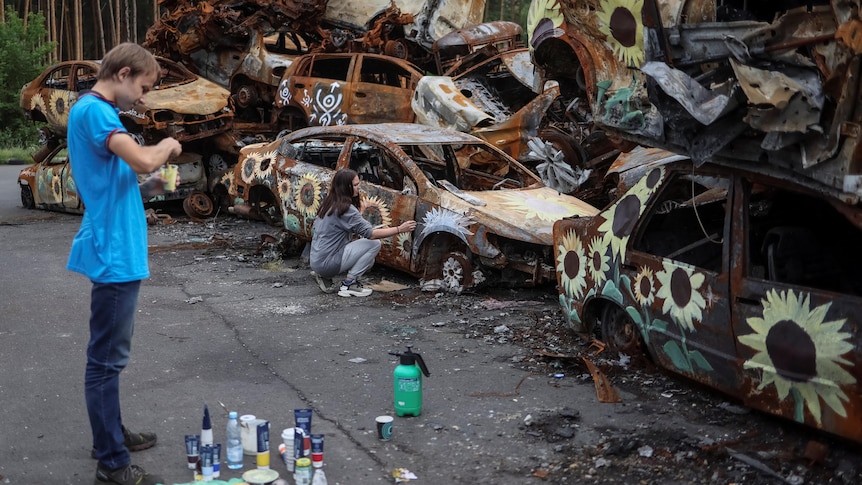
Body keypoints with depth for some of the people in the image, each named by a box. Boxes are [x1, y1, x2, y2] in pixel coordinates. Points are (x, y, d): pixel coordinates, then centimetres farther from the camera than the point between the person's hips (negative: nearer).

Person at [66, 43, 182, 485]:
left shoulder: (96, 111, 16)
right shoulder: (93, 110, -15)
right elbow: (144, 160, -28)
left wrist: (144, 189, 7)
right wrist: (168, 146, -8)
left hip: (118, 250, 11)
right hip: (113, 253, -11)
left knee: (110, 353, 20)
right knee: (107, 358, -4)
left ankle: (110, 434, 33)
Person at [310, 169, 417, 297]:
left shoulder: (328, 202, 10)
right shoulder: (346, 209, -18)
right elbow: (370, 234, -21)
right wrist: (399, 229, -18)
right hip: (327, 264, -9)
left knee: (369, 260, 19)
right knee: (374, 244, -11)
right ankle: (348, 284, -8)